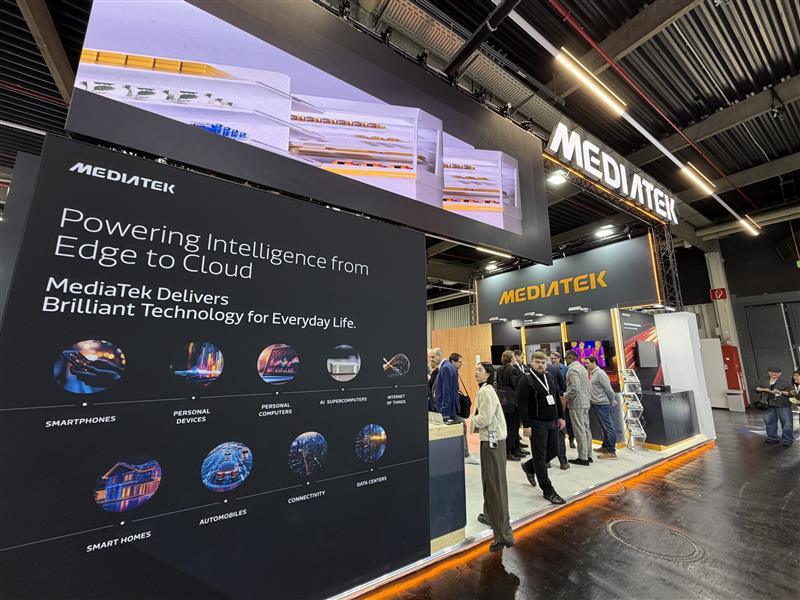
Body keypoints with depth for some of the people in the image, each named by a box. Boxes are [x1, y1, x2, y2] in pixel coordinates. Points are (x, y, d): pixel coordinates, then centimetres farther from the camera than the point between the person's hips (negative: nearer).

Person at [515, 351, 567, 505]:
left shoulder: (550, 377, 8)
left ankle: (529, 467, 37)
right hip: (537, 423, -7)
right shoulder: (526, 380, -14)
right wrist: (526, 425, -20)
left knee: (553, 452, 16)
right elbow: (522, 405, -18)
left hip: (551, 422, 8)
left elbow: (557, 398, 17)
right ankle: (548, 491, 14)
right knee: (540, 457, 2)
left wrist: (560, 417, 13)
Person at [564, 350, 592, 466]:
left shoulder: (572, 369, -15)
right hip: (585, 402, 10)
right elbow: (586, 386, 18)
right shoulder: (582, 367, 15)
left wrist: (565, 396, -11)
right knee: (586, 428, 14)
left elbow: (575, 387, -24)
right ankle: (588, 455, 22)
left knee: (580, 430, -3)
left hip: (576, 404, -10)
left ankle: (583, 457, 4)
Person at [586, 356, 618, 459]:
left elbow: (608, 389, -15)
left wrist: (612, 402, -7)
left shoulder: (600, 373, -15)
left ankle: (611, 451, 4)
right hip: (595, 404, 9)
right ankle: (605, 447, 29)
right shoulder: (592, 373, 12)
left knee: (609, 427, -2)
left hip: (602, 405, -9)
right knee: (604, 427, 18)